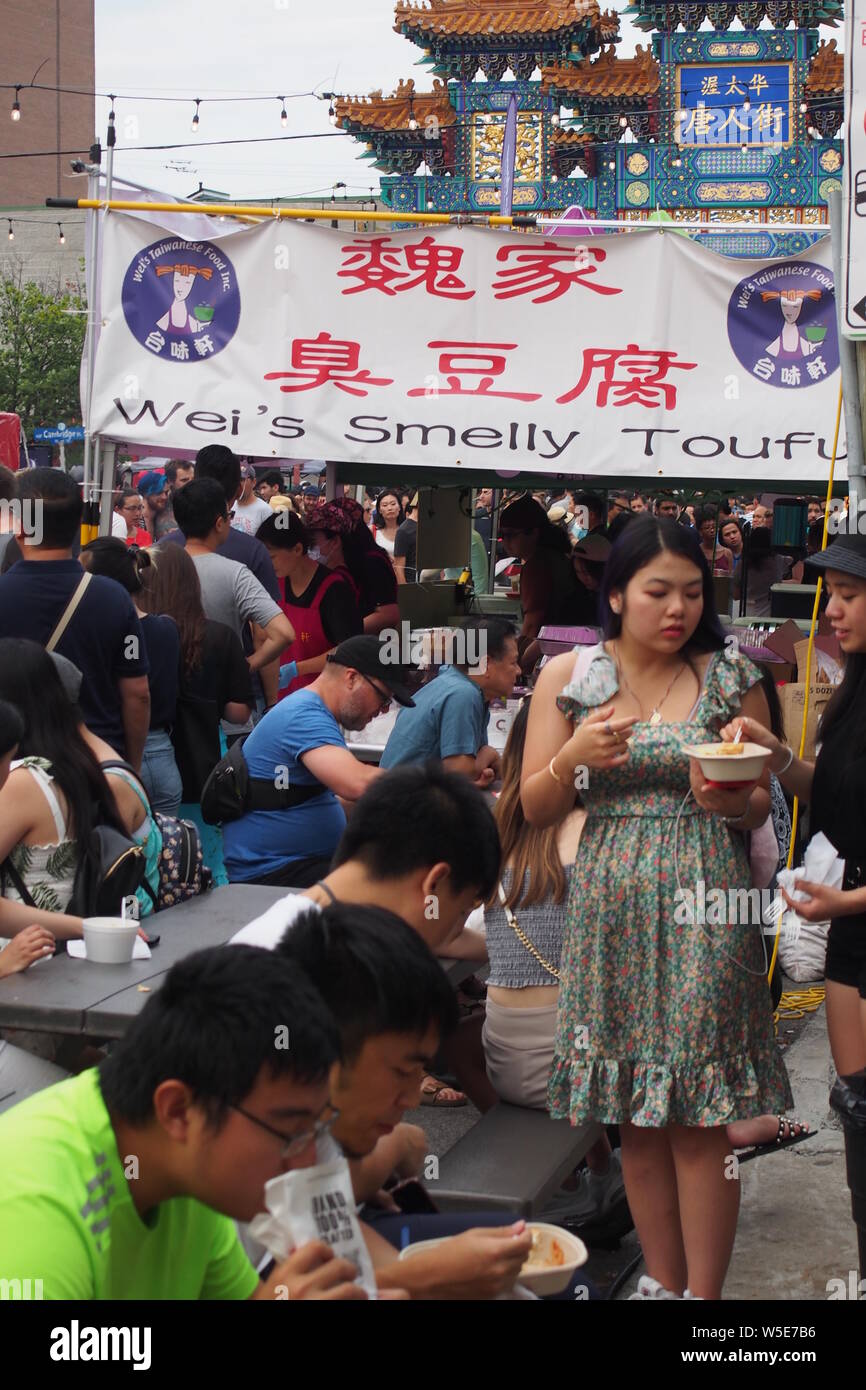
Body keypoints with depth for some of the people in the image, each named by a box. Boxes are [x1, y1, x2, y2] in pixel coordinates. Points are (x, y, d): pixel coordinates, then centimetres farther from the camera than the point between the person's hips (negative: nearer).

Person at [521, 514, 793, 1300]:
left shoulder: (731, 679, 1)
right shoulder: (567, 678, 2)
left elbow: (762, 806, 7)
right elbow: (536, 810, 5)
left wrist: (731, 802, -15)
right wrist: (574, 756, -14)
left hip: (705, 910, -1)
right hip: (614, 912, 2)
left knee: (701, 1116, -2)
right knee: (636, 1113, 8)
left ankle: (703, 1293, 8)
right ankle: (664, 1281, 23)